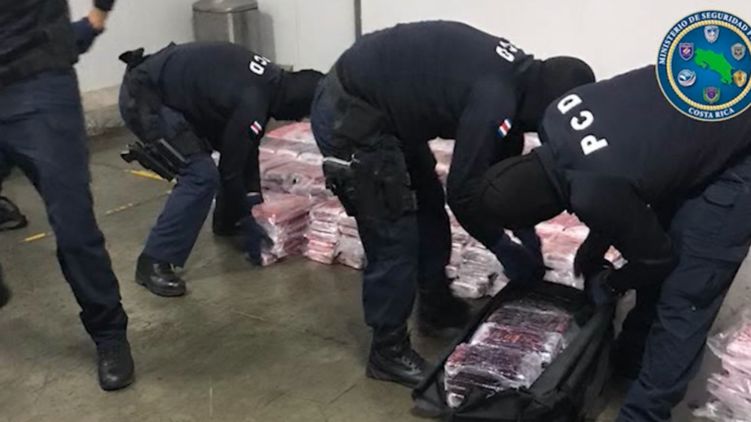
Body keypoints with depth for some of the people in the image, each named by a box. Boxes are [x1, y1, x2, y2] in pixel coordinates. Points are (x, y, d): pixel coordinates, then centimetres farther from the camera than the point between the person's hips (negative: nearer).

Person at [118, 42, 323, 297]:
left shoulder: (271, 80, 1)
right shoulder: (252, 103, -27)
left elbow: (246, 148, 11)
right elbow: (230, 167, -17)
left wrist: (255, 202, 9)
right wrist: (248, 223, -5)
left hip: (168, 88, 10)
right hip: (143, 96, -10)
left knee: (236, 146, 14)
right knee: (201, 175, -18)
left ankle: (227, 222, 32)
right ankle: (153, 262, -12)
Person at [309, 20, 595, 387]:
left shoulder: (517, 74, 4)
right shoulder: (496, 99, -26)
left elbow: (503, 161, 16)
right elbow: (462, 190, -19)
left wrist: (525, 230, 16)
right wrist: (505, 249, -4)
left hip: (380, 107, 10)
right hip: (348, 116, -10)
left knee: (429, 211, 18)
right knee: (394, 238, -5)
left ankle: (437, 311, 35)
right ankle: (388, 351, 12)